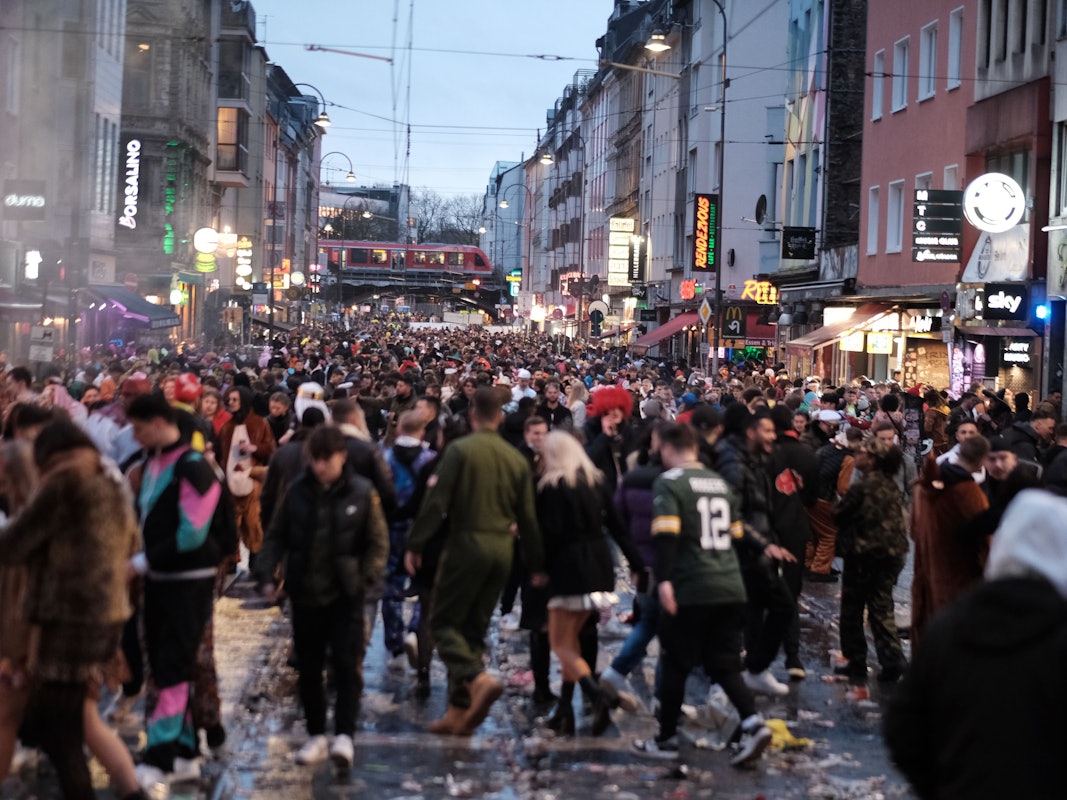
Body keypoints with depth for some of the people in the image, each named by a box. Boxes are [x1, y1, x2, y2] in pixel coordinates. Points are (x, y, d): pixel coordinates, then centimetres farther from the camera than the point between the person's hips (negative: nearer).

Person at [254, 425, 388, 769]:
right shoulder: (297, 491, -1)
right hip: (304, 594, 3)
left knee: (347, 665, -6)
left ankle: (344, 735, -3)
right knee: (308, 668, 11)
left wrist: (365, 579, -13)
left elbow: (378, 543, -2)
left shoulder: (362, 492, -7)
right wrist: (266, 574, -4)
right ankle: (316, 736, 24)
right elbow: (276, 536, 6)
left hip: (345, 596, -3)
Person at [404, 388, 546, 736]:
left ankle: (479, 678, -21)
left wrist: (415, 545, -8)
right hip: (502, 550, 5)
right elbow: (527, 517, 12)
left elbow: (436, 502, -13)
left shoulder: (460, 450, -7)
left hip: (466, 544, -5)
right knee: (474, 627, 12)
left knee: (445, 622, 3)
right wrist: (536, 564, 18)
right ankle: (460, 711, 13)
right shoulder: (516, 458, 9)